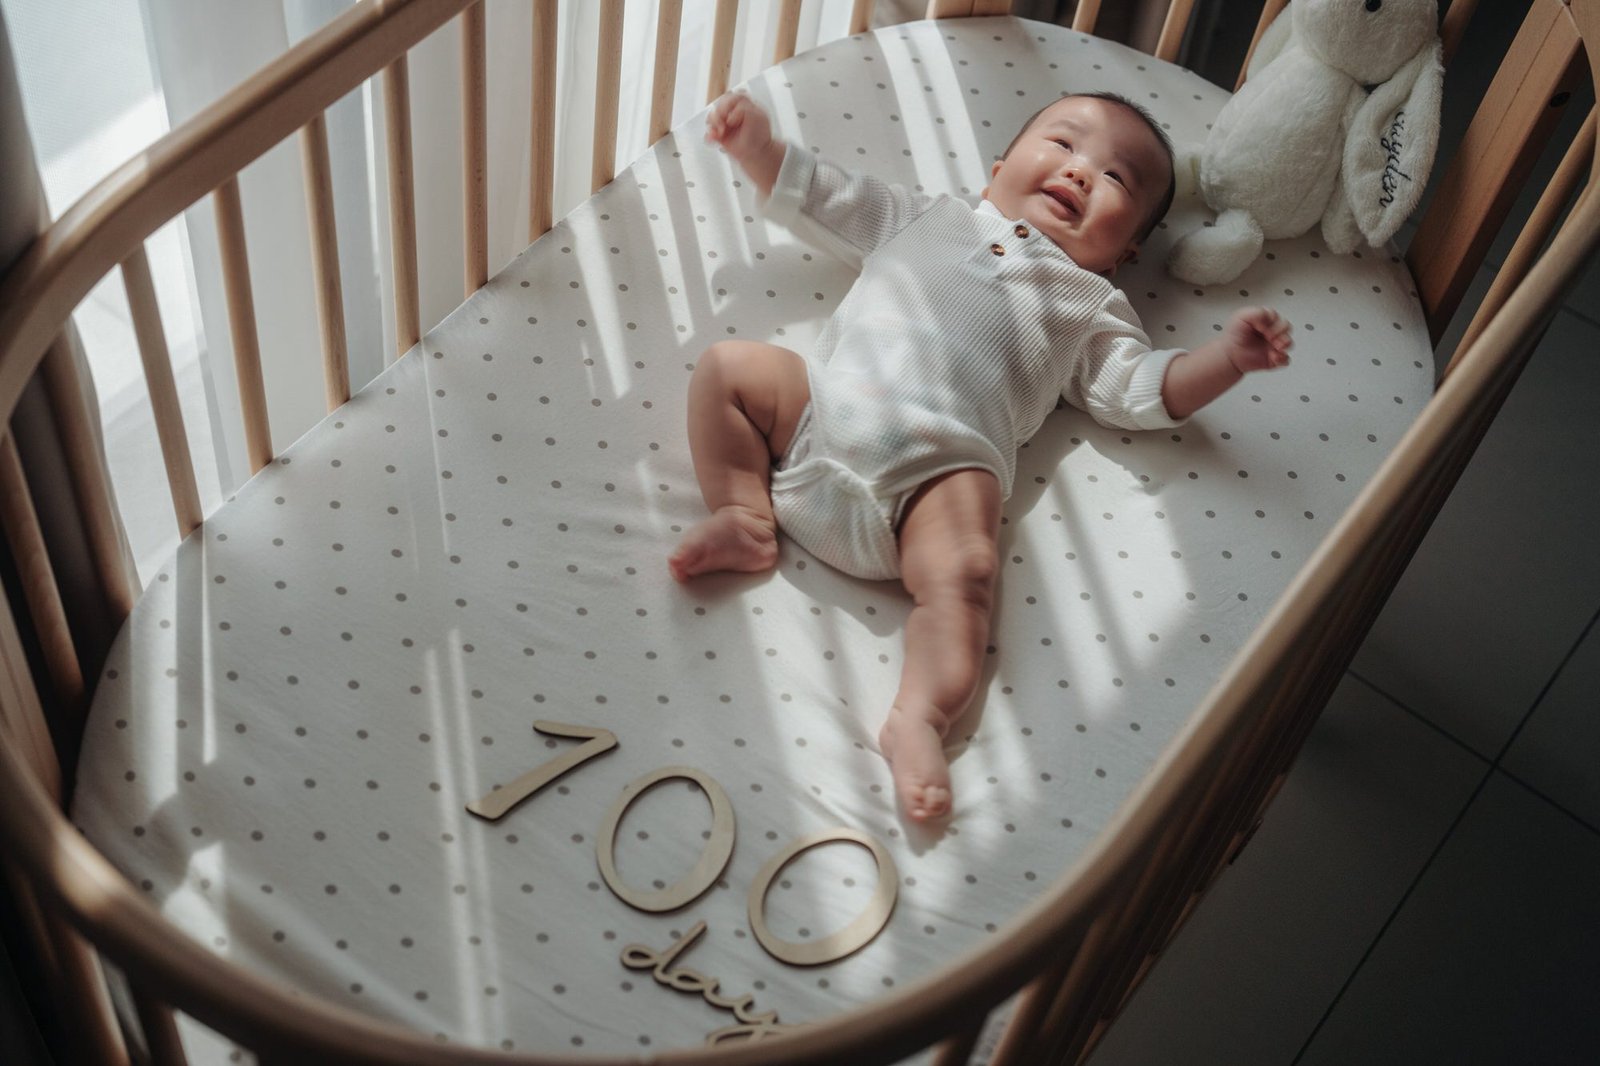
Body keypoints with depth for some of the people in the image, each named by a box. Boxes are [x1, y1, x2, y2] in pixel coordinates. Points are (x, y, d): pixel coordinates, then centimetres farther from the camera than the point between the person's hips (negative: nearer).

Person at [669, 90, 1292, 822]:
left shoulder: (1088, 305, 26)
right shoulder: (929, 218, 31)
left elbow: (1143, 391, 15)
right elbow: (822, 201, 32)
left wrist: (1228, 356, 0)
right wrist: (757, 145, 20)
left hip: (940, 468, -3)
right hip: (822, 406, 3)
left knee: (965, 574, -28)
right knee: (729, 366, -9)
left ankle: (921, 716, -32)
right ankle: (746, 519, -8)